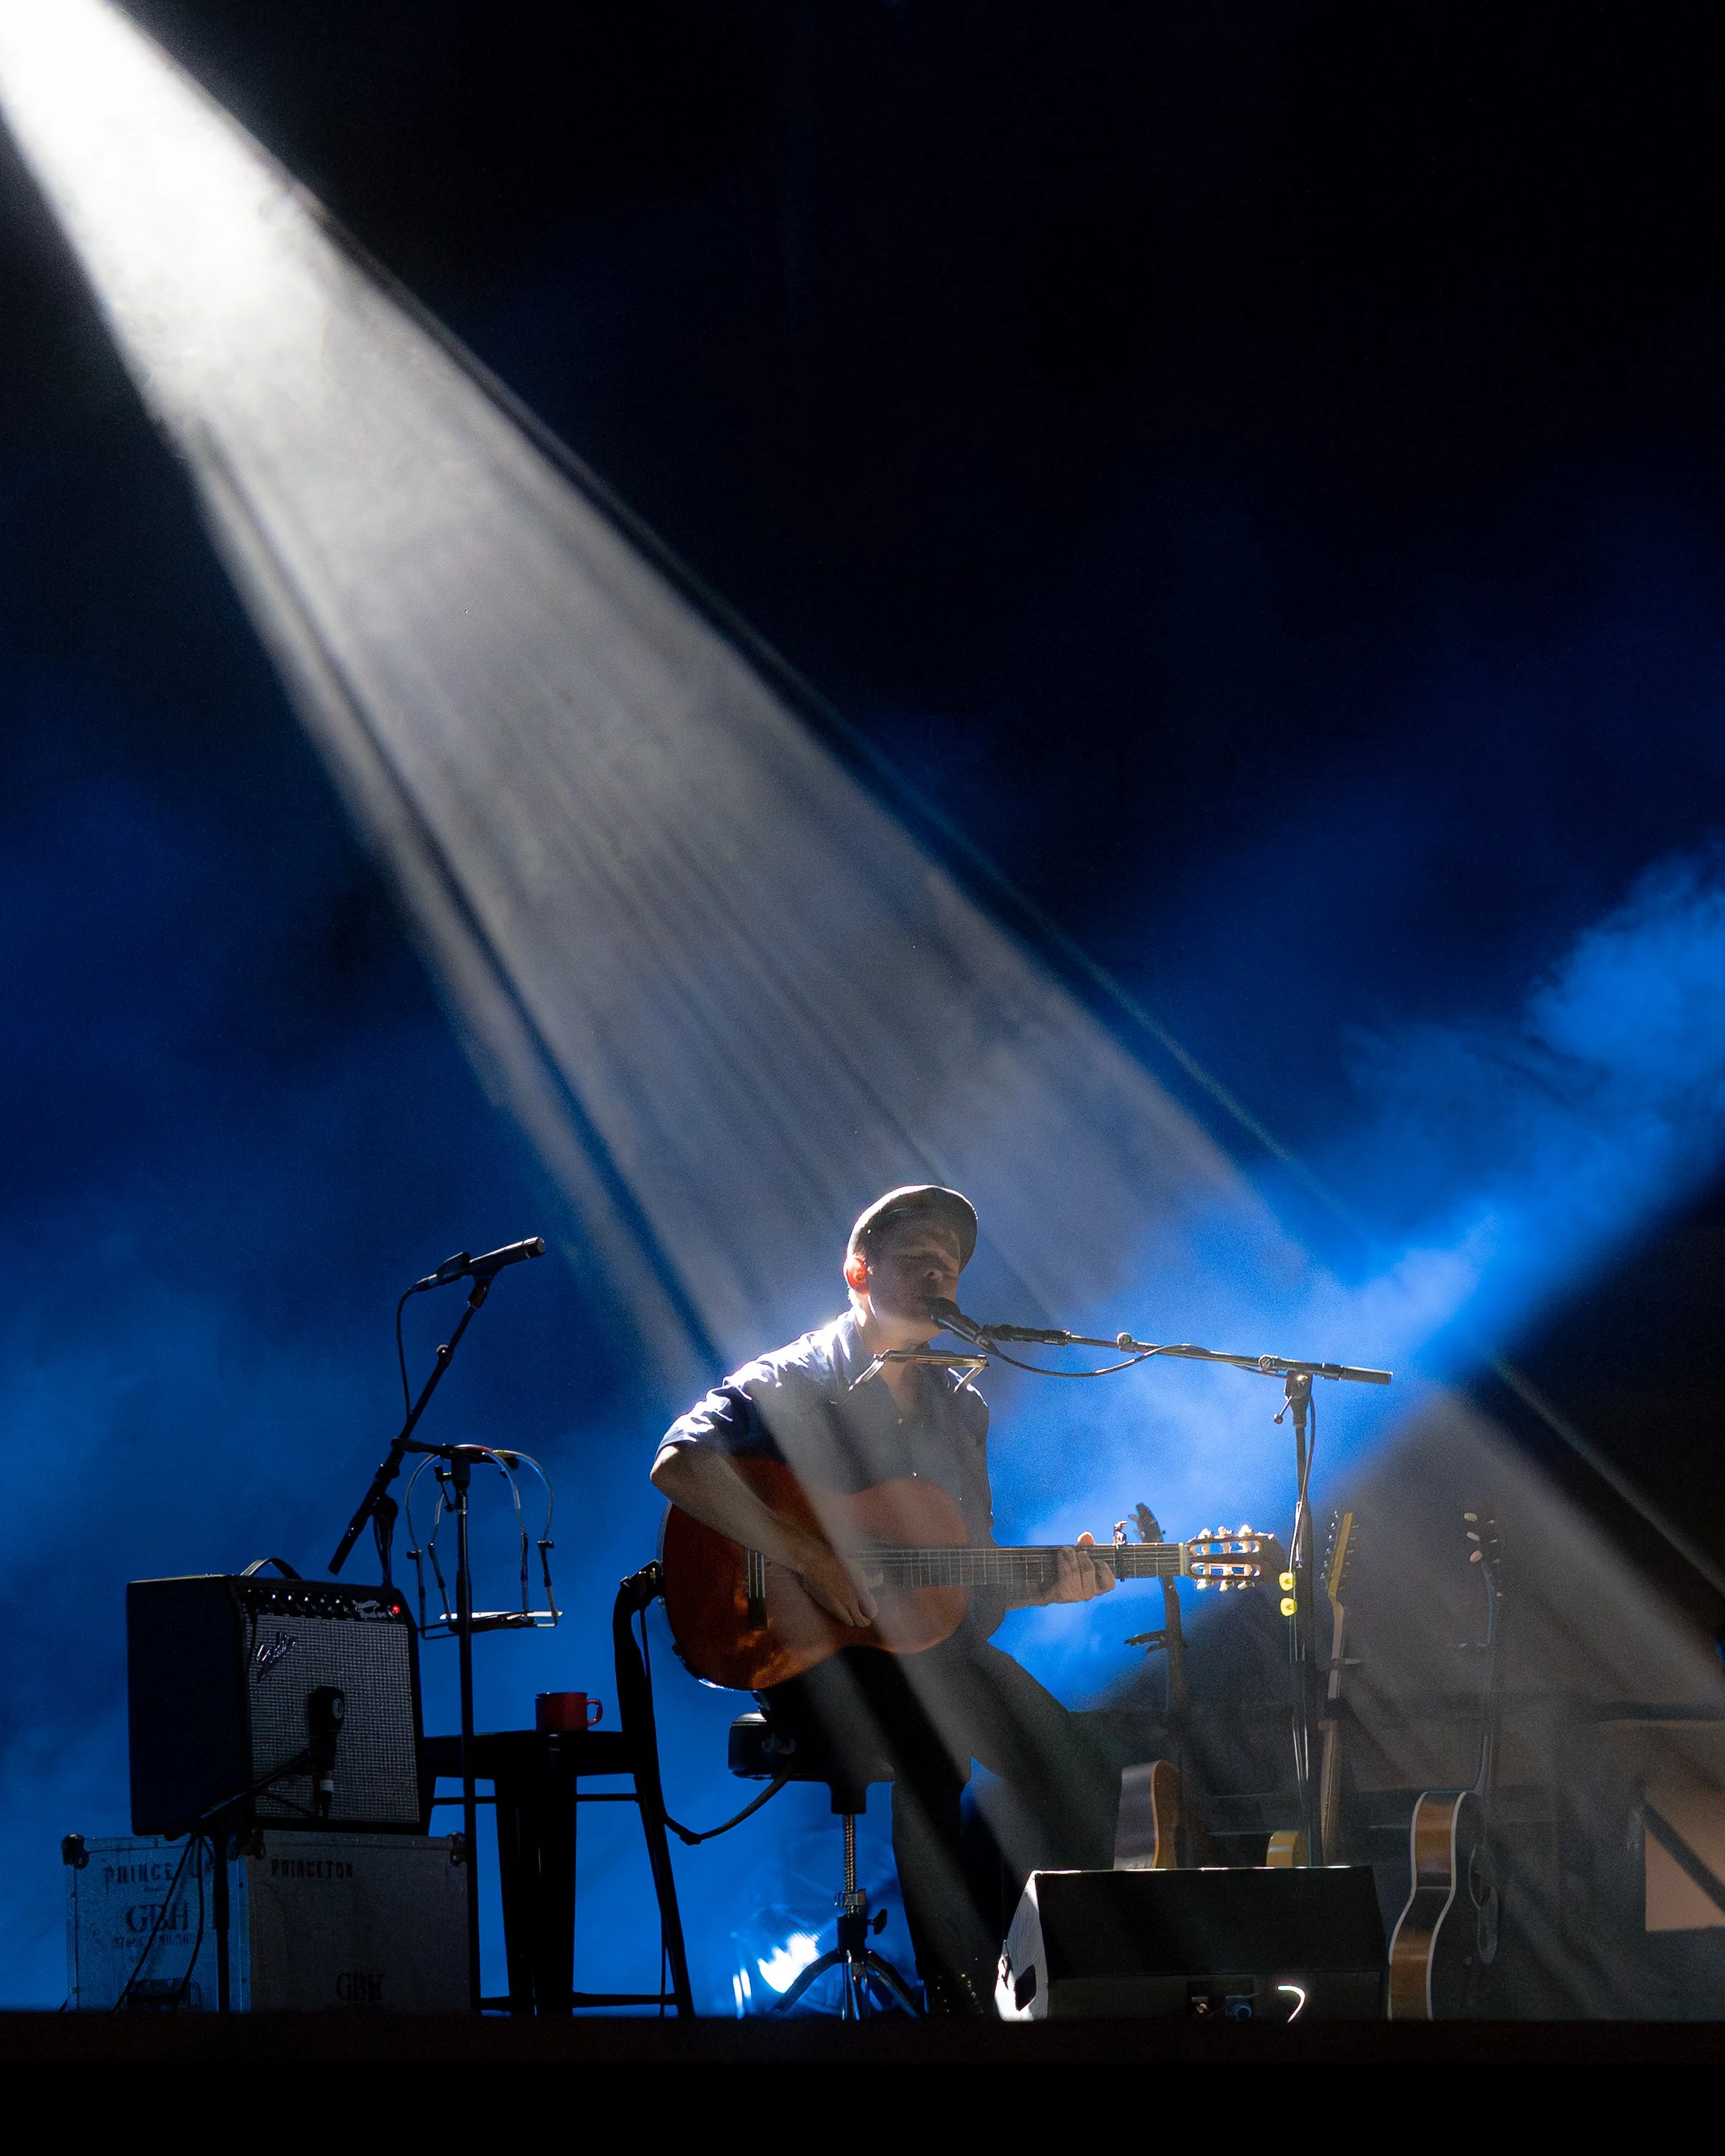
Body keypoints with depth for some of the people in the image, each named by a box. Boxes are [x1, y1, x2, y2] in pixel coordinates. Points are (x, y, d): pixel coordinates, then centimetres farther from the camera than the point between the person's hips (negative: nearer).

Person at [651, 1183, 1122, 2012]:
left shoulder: (960, 1407, 19)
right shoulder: (796, 1383, -1)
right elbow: (680, 1464, -19)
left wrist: (1050, 1583, -1)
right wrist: (813, 1559, -24)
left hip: (939, 1646, 6)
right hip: (818, 1654, -6)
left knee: (1084, 1784, -18)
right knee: (933, 1756, -35)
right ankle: (962, 1997, -29)